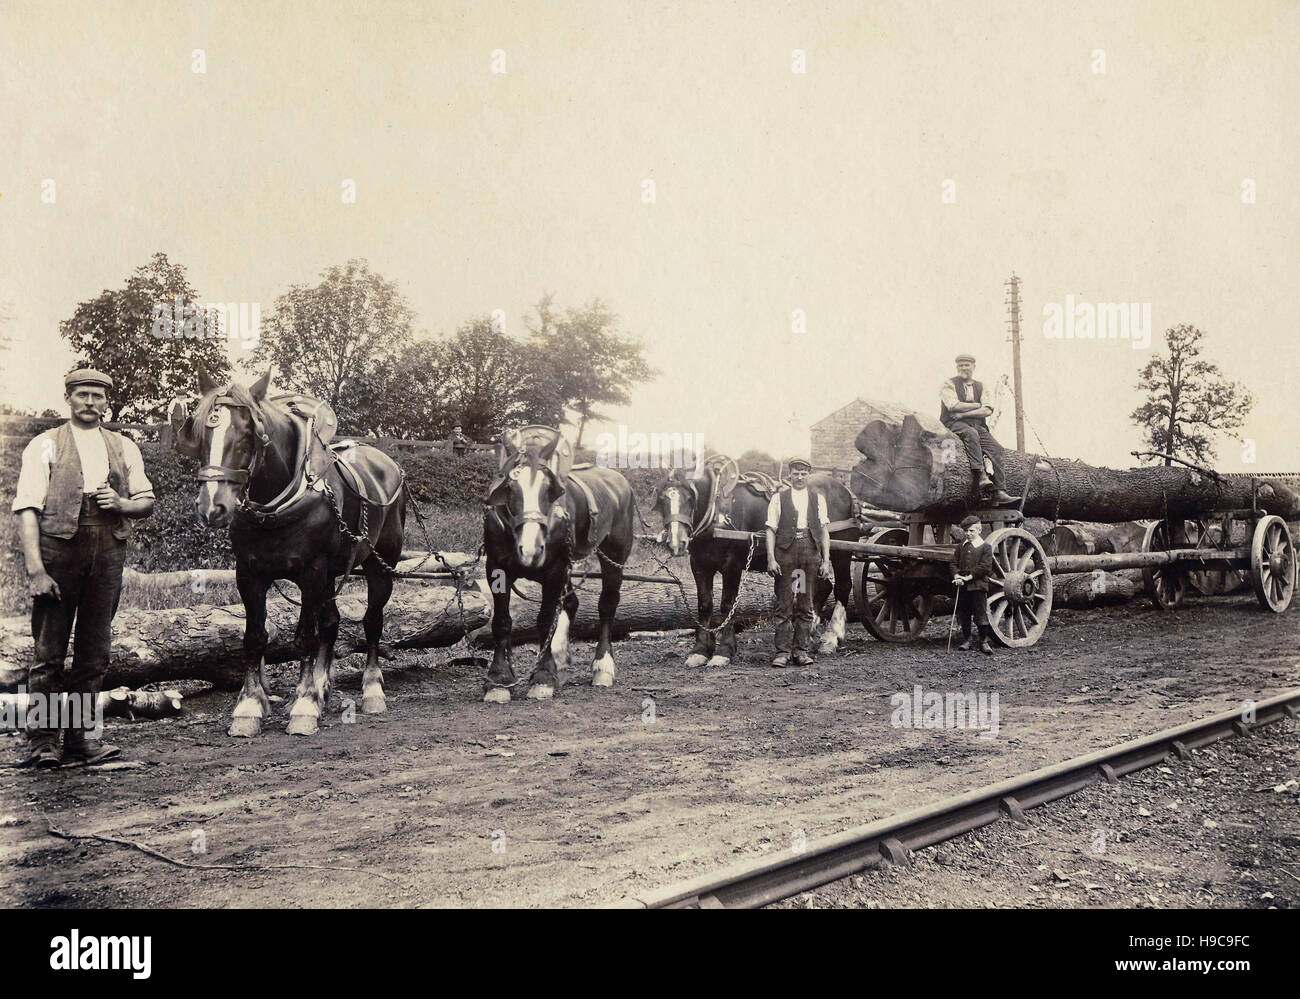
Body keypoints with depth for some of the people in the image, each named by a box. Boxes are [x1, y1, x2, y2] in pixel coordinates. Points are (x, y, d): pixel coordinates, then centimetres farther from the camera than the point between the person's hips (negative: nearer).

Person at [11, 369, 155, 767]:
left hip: (108, 554, 4)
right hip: (58, 550, -3)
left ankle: (82, 736, 14)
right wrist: (35, 569, -15)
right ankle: (41, 741, 2)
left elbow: (147, 502, 19)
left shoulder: (124, 448, 16)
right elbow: (27, 509, -5)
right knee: (49, 651, -3)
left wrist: (122, 504, -5)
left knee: (94, 652, 7)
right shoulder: (45, 445, 4)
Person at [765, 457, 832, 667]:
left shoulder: (818, 499, 14)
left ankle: (801, 650, 9)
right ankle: (783, 651, 1)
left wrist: (826, 560, 3)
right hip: (785, 551, -2)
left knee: (806, 605, 4)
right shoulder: (779, 498, 8)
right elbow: (771, 530, 2)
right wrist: (771, 559, -8)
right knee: (784, 604, -2)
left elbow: (824, 531, 11)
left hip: (811, 551, 2)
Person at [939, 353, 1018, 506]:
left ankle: (999, 492, -26)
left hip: (977, 426, 5)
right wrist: (978, 405, -1)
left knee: (996, 448, -18)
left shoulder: (980, 387, 20)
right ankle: (980, 477, -47)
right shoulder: (949, 384, 7)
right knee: (971, 433, -37)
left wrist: (964, 414, -9)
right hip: (954, 425, -5)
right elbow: (954, 406, -11)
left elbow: (988, 410, 4)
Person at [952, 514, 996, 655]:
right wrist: (956, 575, -8)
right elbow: (955, 563, 12)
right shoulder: (961, 547, 14)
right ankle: (967, 640, 19)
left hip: (978, 586, -5)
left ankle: (985, 642, 3)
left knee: (981, 614, -4)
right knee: (963, 615, 8)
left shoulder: (985, 547, 0)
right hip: (962, 587, 5)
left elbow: (985, 567, -9)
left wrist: (969, 577, -16)